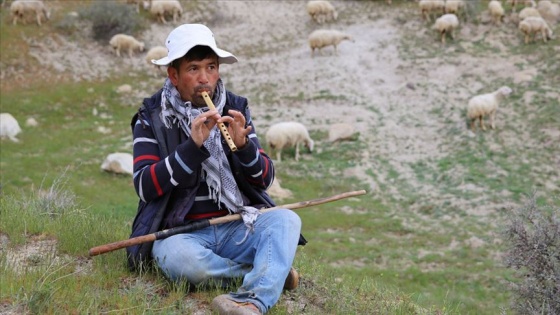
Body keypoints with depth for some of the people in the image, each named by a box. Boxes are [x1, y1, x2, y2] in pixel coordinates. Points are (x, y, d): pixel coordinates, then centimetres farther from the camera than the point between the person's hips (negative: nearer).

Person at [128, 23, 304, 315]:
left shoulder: (235, 108, 8)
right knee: (178, 257, -35)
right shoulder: (152, 118, 0)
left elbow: (264, 180, 5)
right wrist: (193, 146, -21)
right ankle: (271, 275, -18)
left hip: (235, 227, 3)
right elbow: (145, 187, -12)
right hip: (180, 232, -3)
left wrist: (243, 144, -16)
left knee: (286, 220, -24)